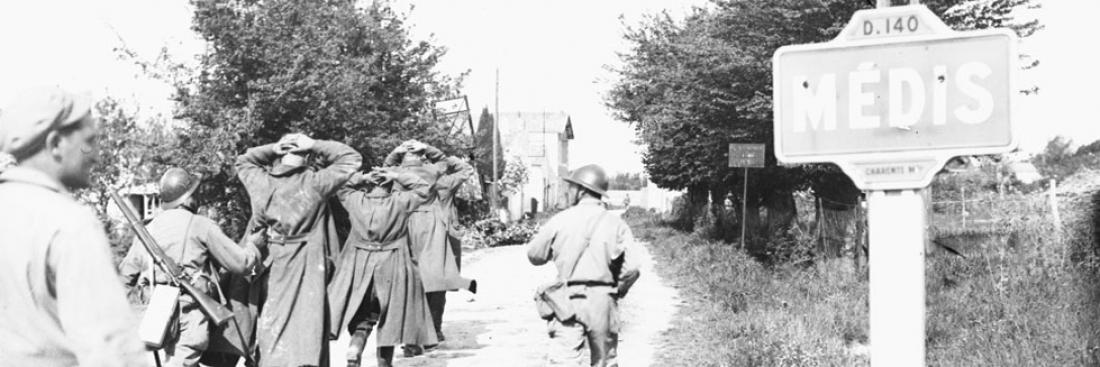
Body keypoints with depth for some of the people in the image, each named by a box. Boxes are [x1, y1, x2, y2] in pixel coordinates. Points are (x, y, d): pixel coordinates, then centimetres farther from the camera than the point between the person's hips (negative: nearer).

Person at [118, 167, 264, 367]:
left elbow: (126, 275, 16)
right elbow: (240, 262, -4)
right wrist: (252, 244, 17)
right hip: (190, 315, -6)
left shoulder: (147, 230, 9)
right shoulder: (200, 225, -5)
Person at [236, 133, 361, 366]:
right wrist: (315, 146, -5)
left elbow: (243, 161, 21)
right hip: (304, 270, -4)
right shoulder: (315, 183, -10)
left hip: (266, 267, 4)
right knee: (301, 334, -5)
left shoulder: (261, 181, -1)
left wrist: (271, 150, 5)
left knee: (269, 333, 14)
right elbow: (352, 159, -1)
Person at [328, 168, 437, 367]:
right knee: (389, 321, 11)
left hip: (359, 268, 2)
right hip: (391, 268, -2)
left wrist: (361, 178, 5)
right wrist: (397, 176, -2)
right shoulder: (399, 201, -9)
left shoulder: (356, 200, -3)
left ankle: (355, 350, -10)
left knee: (362, 320, 12)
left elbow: (341, 188, 16)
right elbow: (422, 187, 3)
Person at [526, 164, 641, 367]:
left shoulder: (561, 220, -1)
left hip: (569, 298, -1)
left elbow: (535, 255, 6)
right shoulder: (616, 223, 1)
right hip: (602, 301, 2)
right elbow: (632, 267, -7)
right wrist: (617, 291, 10)